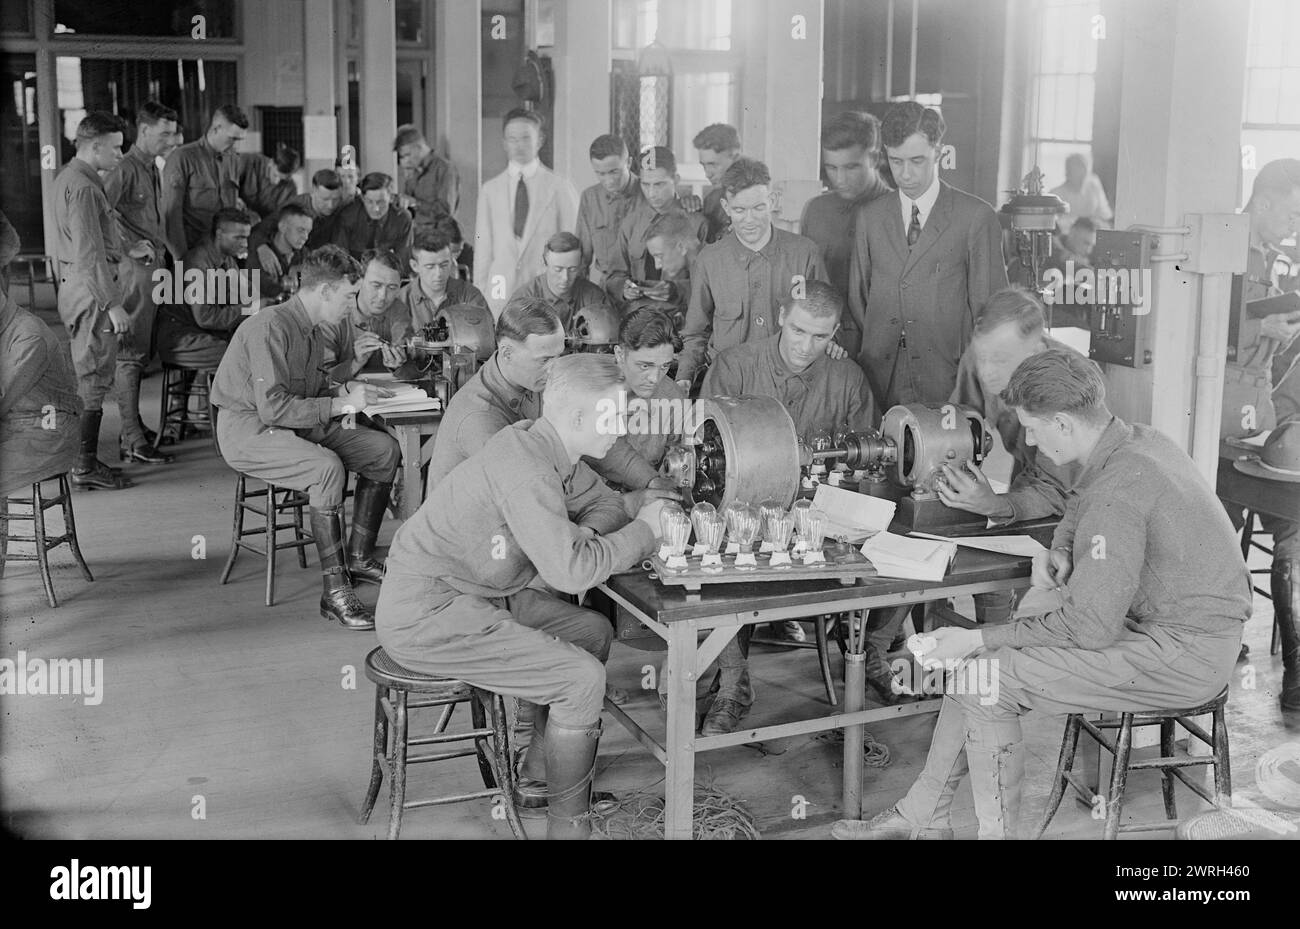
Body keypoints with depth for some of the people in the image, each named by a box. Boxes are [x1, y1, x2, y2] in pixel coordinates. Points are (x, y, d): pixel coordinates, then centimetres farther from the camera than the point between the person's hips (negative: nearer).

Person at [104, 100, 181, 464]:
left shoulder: (154, 169, 18)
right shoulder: (124, 170, -12)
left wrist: (171, 253, 13)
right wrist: (133, 245, -21)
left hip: (156, 266, 9)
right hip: (135, 269, -9)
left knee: (141, 353, 15)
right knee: (130, 355, -6)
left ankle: (134, 427, 25)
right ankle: (133, 441, -5)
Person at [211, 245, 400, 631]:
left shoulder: (316, 327, 8)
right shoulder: (269, 328, -22)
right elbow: (273, 408, -28)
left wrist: (343, 391, -1)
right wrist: (340, 404, -23)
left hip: (299, 423, 9)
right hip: (248, 429, -9)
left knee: (384, 448, -2)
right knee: (327, 467, -35)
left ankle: (359, 558, 8)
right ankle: (334, 590, -29)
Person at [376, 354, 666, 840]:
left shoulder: (549, 449, 3)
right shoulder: (523, 470, -27)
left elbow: (603, 501, 17)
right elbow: (569, 571, -30)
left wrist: (586, 533, -7)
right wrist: (643, 530, -16)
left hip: (477, 594, 10)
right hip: (424, 617, -10)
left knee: (594, 632, 14)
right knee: (582, 679, -15)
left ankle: (541, 764, 28)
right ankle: (568, 821, 3)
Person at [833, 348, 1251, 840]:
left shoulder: (1118, 488, -27)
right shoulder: (1136, 439, 4)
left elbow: (1087, 628, -25)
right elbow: (1080, 508, 26)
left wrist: (979, 639, -17)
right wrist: (1060, 551, 4)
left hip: (1182, 656, -10)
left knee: (985, 680, -16)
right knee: (974, 663, 7)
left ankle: (996, 830, 1)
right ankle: (921, 816, 15)